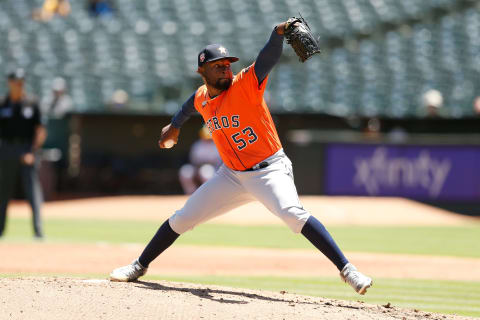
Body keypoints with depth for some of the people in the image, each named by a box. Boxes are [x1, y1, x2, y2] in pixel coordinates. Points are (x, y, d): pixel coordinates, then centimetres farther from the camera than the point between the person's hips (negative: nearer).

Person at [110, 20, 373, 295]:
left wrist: (278, 34, -53)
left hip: (270, 171, -6)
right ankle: (140, 266, 30)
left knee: (293, 214, -32)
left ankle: (346, 269, -32)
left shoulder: (245, 85, -16)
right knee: (181, 220, 10)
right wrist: (175, 125, 44)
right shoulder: (202, 99, 1)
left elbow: (268, 59, -34)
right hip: (232, 176, 6)